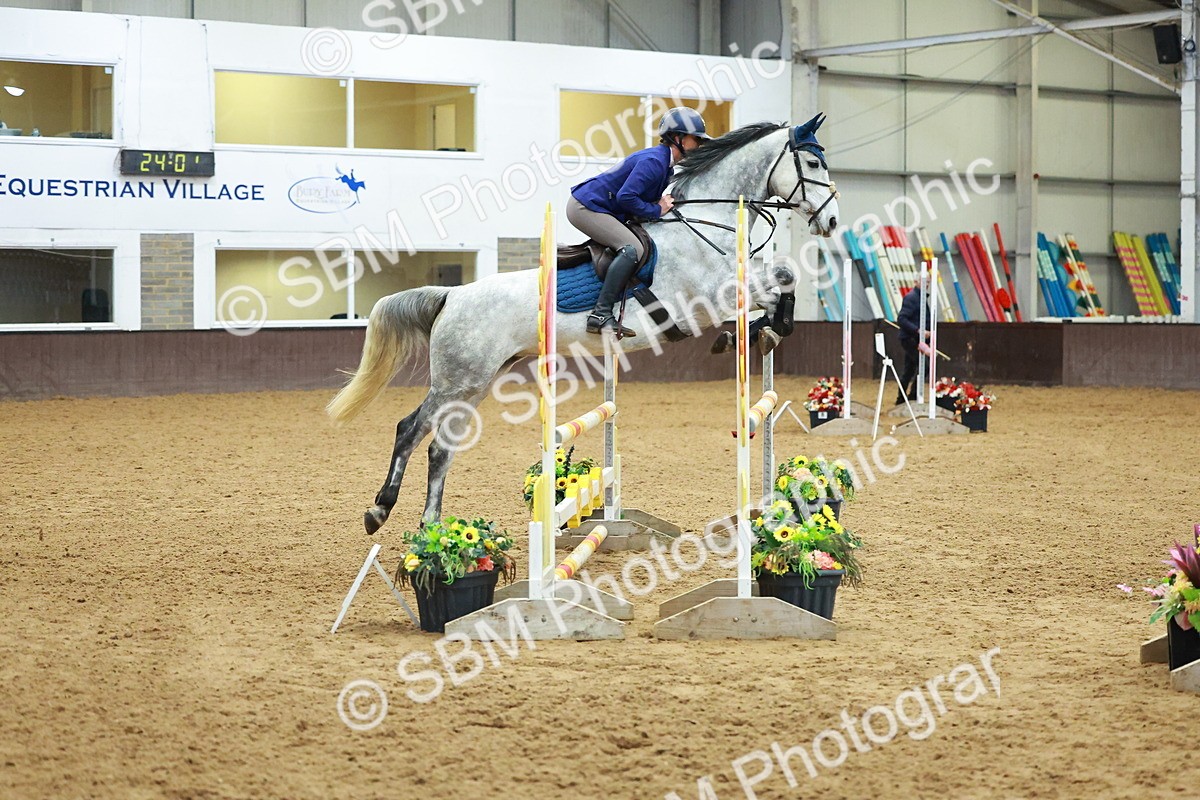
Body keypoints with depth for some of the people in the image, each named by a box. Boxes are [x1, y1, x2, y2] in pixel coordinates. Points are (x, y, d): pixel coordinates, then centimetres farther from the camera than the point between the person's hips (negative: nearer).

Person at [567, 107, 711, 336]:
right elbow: (625, 197, -29)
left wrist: (663, 203, -3)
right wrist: (656, 210, -17)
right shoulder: (653, 161, -21)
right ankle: (601, 315, -25)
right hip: (585, 207, -11)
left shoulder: (664, 162, 11)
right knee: (632, 249, -24)